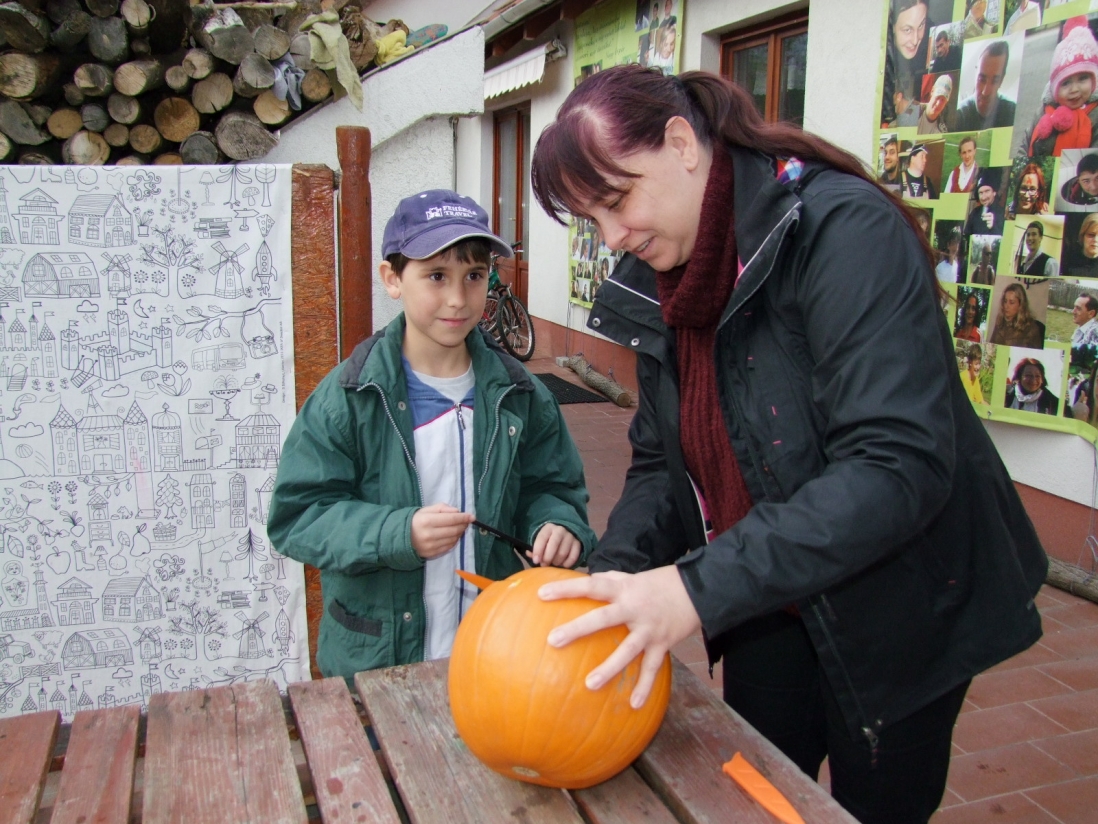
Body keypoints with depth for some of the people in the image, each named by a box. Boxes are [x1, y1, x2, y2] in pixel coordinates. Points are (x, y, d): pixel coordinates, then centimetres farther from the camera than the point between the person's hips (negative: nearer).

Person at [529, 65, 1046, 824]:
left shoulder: (842, 229, -24)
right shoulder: (656, 285, -1)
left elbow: (899, 465, -32)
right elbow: (661, 462, 3)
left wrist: (701, 589, -36)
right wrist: (615, 574, -16)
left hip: (894, 610, -5)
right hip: (769, 609, 6)